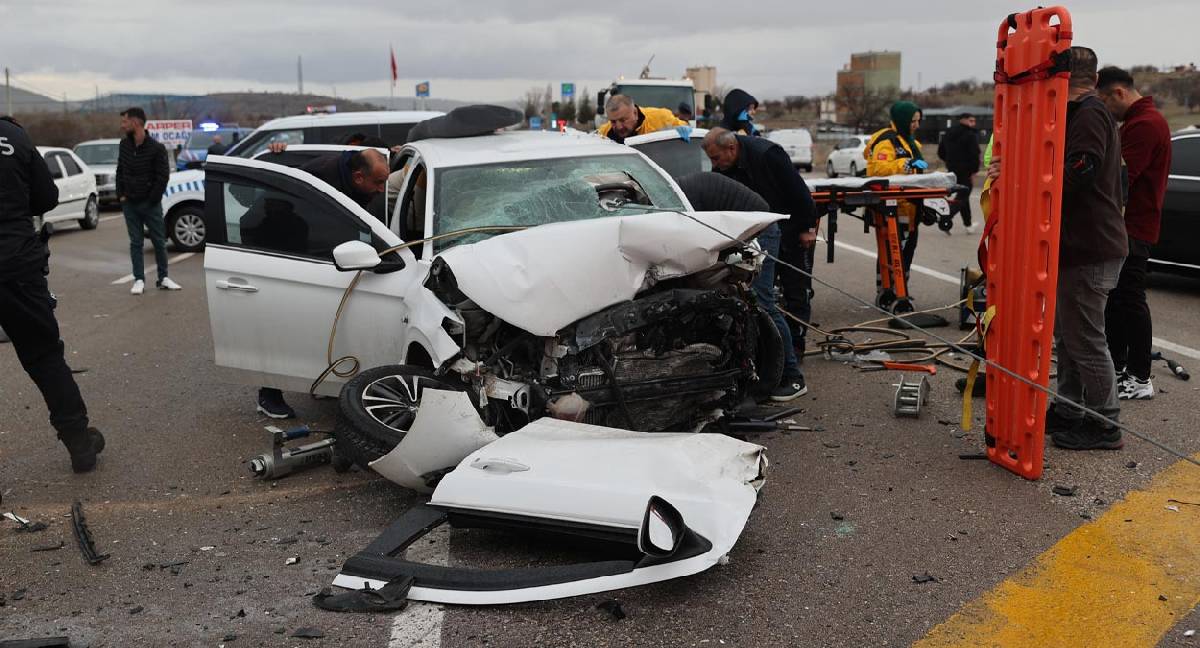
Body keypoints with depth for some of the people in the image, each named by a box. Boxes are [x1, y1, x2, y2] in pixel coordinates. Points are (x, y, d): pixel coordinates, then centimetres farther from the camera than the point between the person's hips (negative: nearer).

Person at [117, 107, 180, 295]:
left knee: (159, 241, 4)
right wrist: (121, 195, 5)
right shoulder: (124, 145, 4)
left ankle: (163, 278, 16)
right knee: (135, 242, 6)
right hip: (129, 203, 4)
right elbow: (120, 171, 15)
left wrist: (151, 200, -11)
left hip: (150, 204, -4)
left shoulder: (156, 148, -11)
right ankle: (139, 280, 10)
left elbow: (163, 176, -10)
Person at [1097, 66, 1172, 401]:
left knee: (1129, 299, -6)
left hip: (1133, 229, -11)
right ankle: (1117, 367, 24)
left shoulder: (1144, 124, -17)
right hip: (1127, 226, 11)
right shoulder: (1138, 121, 18)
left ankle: (1139, 379, 1)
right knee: (1116, 298, 15)